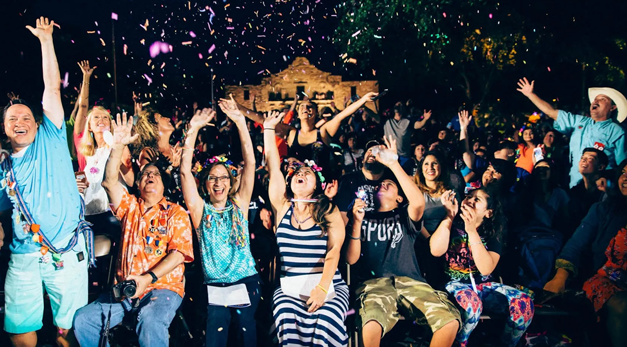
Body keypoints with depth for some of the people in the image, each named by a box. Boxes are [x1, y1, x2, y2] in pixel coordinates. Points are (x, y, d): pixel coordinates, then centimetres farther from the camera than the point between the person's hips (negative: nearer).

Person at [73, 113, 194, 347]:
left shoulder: (176, 213, 5)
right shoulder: (129, 206, 16)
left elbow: (179, 253, -7)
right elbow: (109, 182, 0)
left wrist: (147, 279, -18)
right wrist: (118, 146, -10)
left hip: (164, 287, -4)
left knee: (151, 322, -36)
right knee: (83, 319, -15)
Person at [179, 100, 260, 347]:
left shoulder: (239, 204, 7)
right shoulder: (200, 209, 5)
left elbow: (250, 163, 0)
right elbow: (185, 171, -5)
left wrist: (240, 122, -6)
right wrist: (193, 129, -11)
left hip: (246, 282, 1)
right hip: (214, 286, 0)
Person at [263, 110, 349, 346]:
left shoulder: (328, 210, 6)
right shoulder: (282, 206, 11)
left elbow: (334, 250, -5)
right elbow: (273, 168, 7)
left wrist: (322, 287, -19)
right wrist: (269, 129, 11)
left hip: (329, 285, -1)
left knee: (326, 319, -33)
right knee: (288, 320, -33)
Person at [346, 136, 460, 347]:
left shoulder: (404, 216, 21)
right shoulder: (364, 217, 21)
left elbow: (418, 202, -6)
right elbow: (351, 259, 11)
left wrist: (393, 163, -5)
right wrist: (356, 222, -2)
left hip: (410, 280, 2)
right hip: (374, 282, -1)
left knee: (450, 321, -26)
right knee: (371, 327, -37)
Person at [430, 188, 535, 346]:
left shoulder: (493, 232, 0)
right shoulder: (452, 224, -2)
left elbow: (486, 268, -17)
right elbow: (436, 251, -20)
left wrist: (472, 231, -26)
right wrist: (449, 215, -21)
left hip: (484, 285, 3)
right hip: (455, 284, -3)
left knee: (524, 303, -22)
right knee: (471, 303, -38)